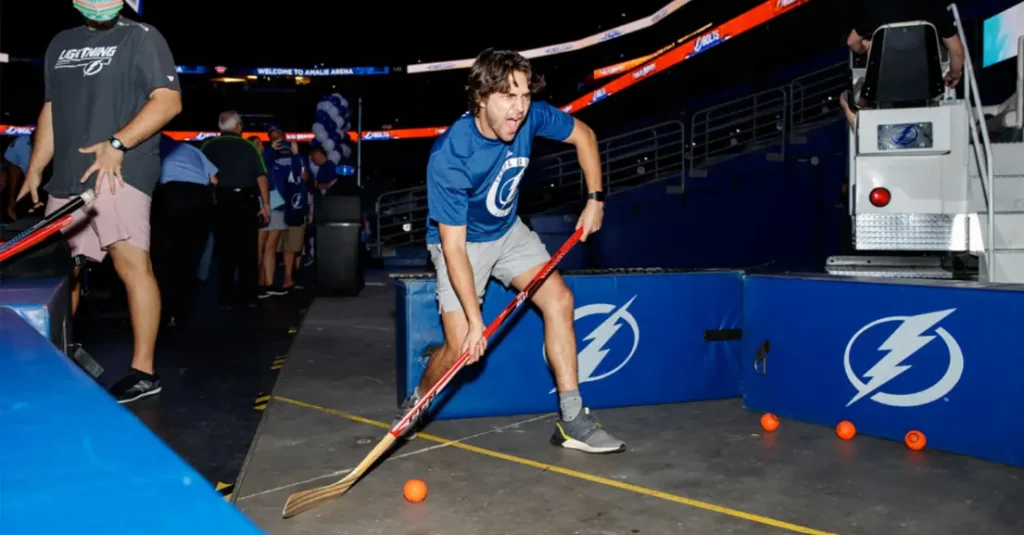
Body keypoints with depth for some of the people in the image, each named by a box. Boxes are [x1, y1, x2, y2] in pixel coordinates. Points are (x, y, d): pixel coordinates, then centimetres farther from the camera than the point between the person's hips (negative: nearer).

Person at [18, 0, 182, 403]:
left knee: (132, 263, -15)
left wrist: (117, 144, -18)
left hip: (121, 173, -7)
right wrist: (34, 171, 18)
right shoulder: (60, 44, 23)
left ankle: (143, 372, -10)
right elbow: (50, 112, 25)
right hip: (66, 177, 7)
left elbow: (169, 100, -9)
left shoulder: (141, 37, 4)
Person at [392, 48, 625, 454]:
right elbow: (453, 246, -31)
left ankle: (572, 420, -1)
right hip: (461, 243, -5)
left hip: (509, 231, 5)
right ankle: (415, 405, 18)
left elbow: (583, 135, 0)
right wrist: (475, 321, -32)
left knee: (559, 299, -9)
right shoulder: (449, 158, -34)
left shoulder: (532, 117, -21)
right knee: (461, 348, -14)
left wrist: (595, 199, -7)